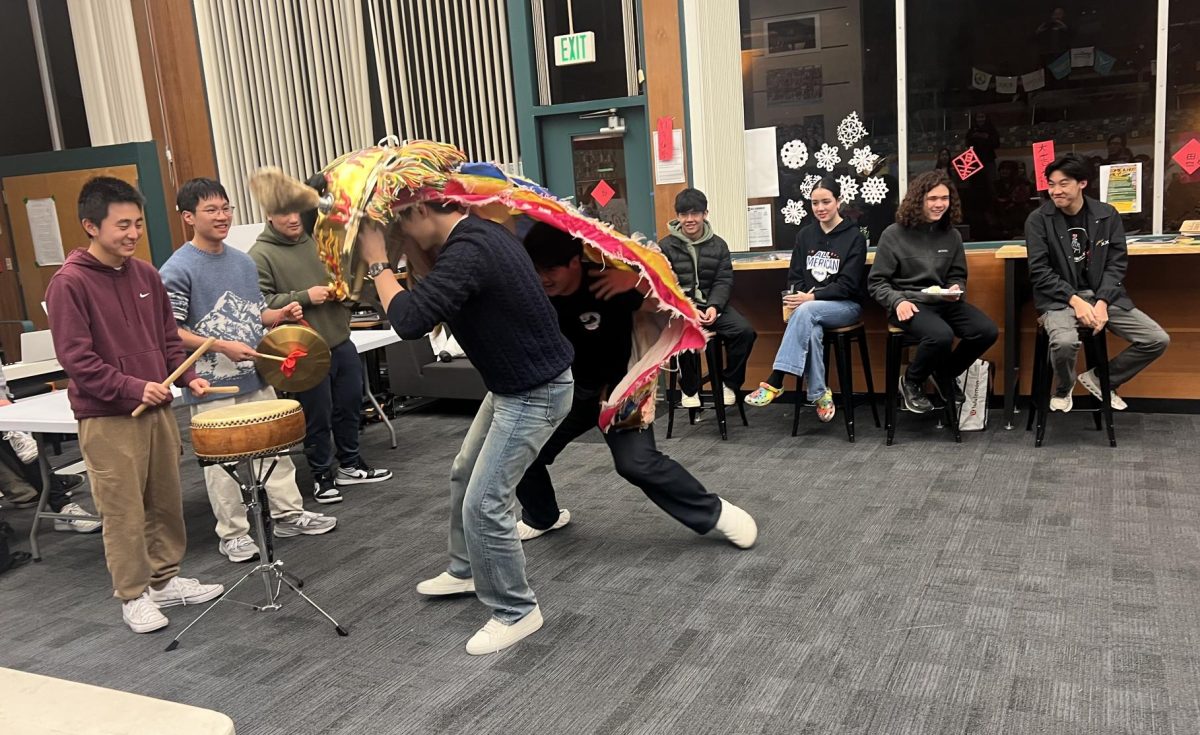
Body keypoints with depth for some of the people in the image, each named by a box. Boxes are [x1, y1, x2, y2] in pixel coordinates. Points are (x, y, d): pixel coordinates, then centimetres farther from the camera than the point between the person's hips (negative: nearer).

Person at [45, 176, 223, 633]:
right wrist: (132, 388, -20)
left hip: (157, 408, 6)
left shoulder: (145, 274, 8)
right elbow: (75, 357, -14)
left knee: (166, 501, 13)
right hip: (107, 419, -6)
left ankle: (166, 579, 29)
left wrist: (186, 376, 1)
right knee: (123, 511, 2)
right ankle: (133, 596, 16)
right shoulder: (69, 283, -10)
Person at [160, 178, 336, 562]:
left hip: (256, 376, 6)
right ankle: (233, 534, 16)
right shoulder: (178, 269, -11)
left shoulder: (243, 262, 9)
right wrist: (222, 346, -21)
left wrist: (282, 314, -2)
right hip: (213, 385, -6)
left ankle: (288, 514, 26)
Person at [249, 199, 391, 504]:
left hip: (341, 341, 6)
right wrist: (305, 297, -20)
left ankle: (350, 465, 33)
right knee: (318, 417, 4)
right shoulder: (260, 255, -9)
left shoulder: (317, 240, 10)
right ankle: (322, 475, 21)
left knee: (350, 407, 16)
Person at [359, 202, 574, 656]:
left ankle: (516, 611, 11)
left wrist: (377, 263, -19)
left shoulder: (468, 252, -27)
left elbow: (410, 320, -32)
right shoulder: (480, 233, 5)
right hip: (513, 383, 11)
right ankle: (466, 570, 42)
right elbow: (438, 289, 18)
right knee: (465, 475, 22)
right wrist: (407, 257, 5)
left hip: (535, 392, -11)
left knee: (484, 502, -7)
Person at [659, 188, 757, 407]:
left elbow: (724, 281, 3)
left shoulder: (718, 245, 10)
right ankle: (690, 389, -8)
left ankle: (730, 383, 3)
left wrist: (714, 306, -17)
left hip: (711, 305, 3)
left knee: (744, 331, -21)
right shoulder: (665, 247, 1)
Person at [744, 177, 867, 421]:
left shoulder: (854, 237, -2)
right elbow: (795, 276, 10)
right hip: (809, 306, 3)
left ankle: (774, 382, -38)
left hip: (845, 305, -3)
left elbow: (848, 285, -11)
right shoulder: (805, 235, 12)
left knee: (806, 312, -35)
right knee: (811, 330, -34)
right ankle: (820, 395, -26)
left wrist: (811, 297, -23)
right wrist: (796, 296, -13)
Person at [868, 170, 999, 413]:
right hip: (909, 303, -5)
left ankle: (945, 375, 9)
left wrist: (956, 289, -6)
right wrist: (898, 301, -21)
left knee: (987, 331, -18)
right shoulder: (894, 234, -4)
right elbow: (876, 282, -3)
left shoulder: (951, 235, 11)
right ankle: (911, 383, -5)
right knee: (941, 336, -35)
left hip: (944, 301, 6)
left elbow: (958, 275, 18)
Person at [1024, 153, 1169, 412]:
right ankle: (1063, 388, 0)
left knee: (1158, 340, -9)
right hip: (1060, 299, -4)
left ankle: (1100, 379, 15)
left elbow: (1117, 263, 1)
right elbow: (1039, 272, -9)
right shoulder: (1038, 220, -5)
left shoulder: (1107, 214, 3)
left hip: (1103, 295, 4)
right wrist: (1075, 300, -20)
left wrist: (1102, 302, -14)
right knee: (1065, 342, -35)